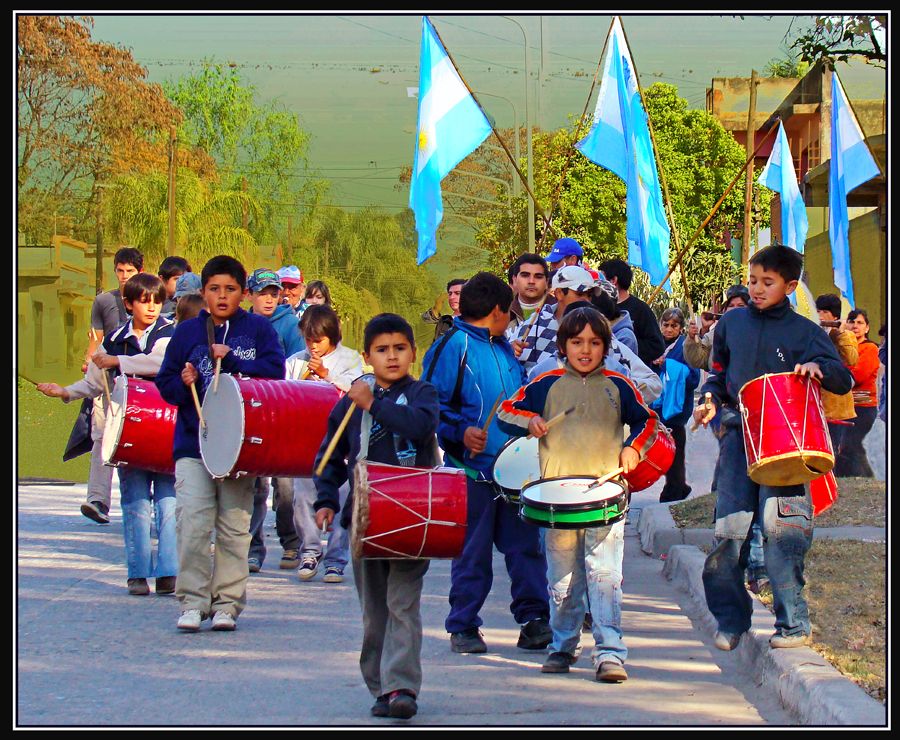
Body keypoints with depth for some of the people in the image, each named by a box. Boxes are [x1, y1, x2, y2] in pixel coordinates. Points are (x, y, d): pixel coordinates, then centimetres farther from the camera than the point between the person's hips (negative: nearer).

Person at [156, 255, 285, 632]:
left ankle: (227, 602, 12)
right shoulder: (187, 332, 9)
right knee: (192, 523, -11)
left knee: (235, 527, 3)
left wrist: (232, 359, -13)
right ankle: (192, 601, -4)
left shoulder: (258, 329, 6)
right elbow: (166, 384, 10)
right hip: (193, 443, 0)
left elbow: (275, 372, -7)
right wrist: (183, 383, -11)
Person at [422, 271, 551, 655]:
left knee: (526, 545, 3)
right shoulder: (453, 346, -6)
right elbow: (434, 404, -11)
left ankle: (534, 619, 8)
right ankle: (463, 627, 10)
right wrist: (461, 432, -22)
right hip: (473, 468, -6)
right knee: (472, 552, 1)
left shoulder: (503, 348, 17)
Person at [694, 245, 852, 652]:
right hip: (738, 434, 3)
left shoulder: (805, 331, 2)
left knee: (780, 529, -9)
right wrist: (711, 399, 5)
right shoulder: (731, 323, 12)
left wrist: (818, 366, -20)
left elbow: (844, 381, 0)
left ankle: (794, 622, 1)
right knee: (728, 529, 0)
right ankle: (730, 618, 13)